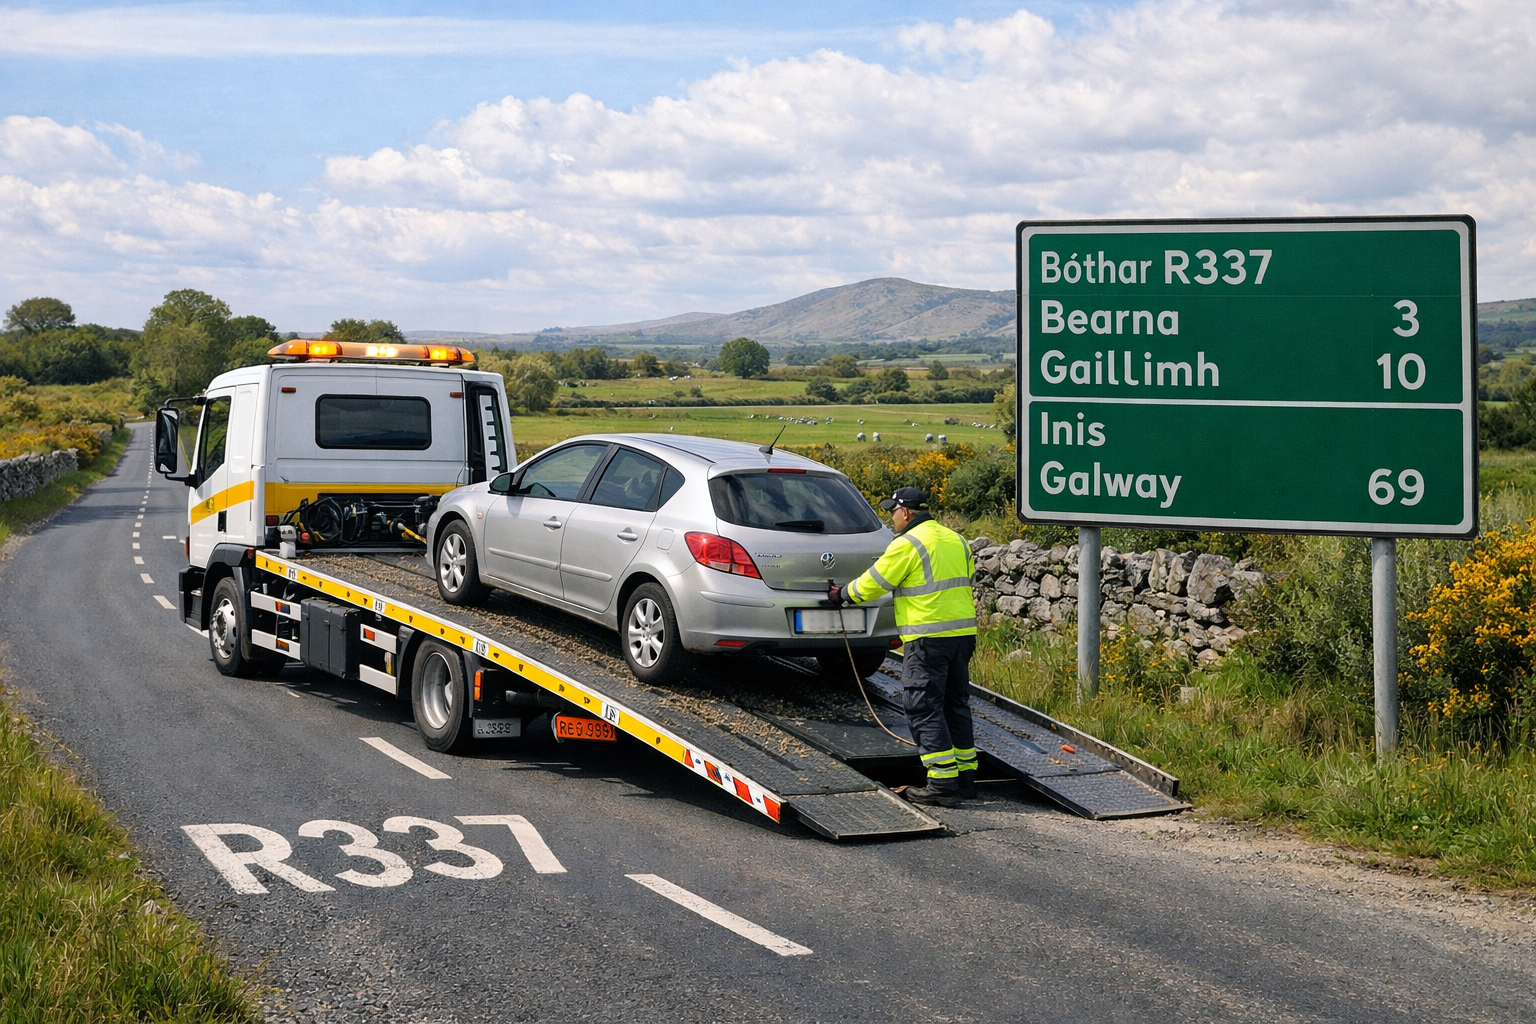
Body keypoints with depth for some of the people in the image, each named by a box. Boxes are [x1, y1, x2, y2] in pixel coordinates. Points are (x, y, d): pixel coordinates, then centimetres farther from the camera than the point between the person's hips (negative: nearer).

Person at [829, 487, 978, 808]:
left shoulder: (907, 544, -10)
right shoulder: (956, 540, 15)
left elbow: (873, 583, -4)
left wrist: (842, 594, 13)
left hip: (928, 638, -8)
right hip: (962, 634, 8)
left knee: (925, 709, -4)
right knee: (956, 704, 15)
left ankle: (943, 783, -9)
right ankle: (964, 776, 18)